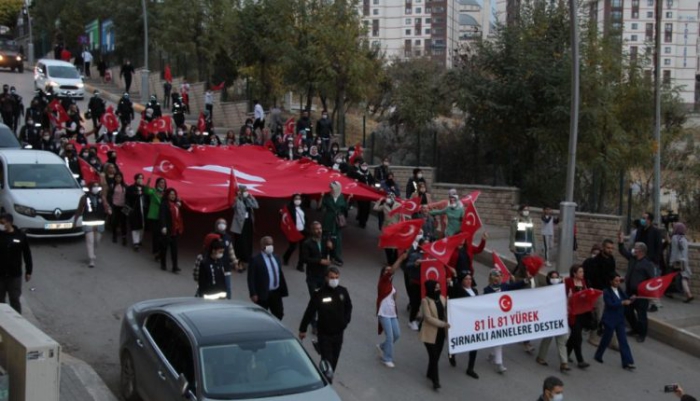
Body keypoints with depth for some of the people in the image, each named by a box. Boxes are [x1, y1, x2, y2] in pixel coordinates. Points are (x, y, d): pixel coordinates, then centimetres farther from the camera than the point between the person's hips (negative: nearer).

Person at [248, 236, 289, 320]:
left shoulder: (276, 258, 11)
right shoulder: (256, 260, -10)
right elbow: (251, 279, -13)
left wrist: (283, 290, 12)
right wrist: (253, 294, -20)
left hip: (276, 292, 6)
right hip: (263, 294, -6)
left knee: (279, 314, 16)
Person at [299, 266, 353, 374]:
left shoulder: (343, 291, -4)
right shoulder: (319, 294, -17)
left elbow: (348, 307, 14)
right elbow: (309, 312, -10)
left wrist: (346, 320, 3)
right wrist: (302, 329, -4)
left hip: (338, 333, 4)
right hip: (324, 334, -4)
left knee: (334, 361, 15)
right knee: (327, 361, -7)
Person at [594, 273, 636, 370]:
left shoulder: (620, 291, 8)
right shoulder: (607, 292, -12)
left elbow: (626, 299, 2)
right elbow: (611, 304, -23)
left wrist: (631, 299, -19)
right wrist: (623, 302, -31)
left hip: (620, 319, 6)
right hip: (610, 320, -6)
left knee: (623, 340, 1)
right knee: (606, 339, 7)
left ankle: (627, 362, -1)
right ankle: (598, 356, 29)